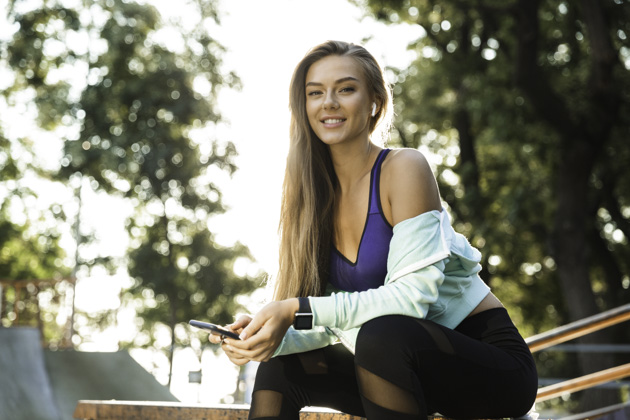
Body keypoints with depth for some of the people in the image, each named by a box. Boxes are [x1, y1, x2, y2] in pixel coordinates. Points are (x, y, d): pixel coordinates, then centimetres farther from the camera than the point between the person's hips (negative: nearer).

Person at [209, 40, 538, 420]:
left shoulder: (404, 168, -15)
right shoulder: (318, 193, 5)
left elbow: (411, 296, -23)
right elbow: (330, 324, 2)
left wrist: (298, 311, -29)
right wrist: (271, 336, -18)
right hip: (409, 369, 6)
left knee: (380, 336, -33)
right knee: (280, 366, -4)